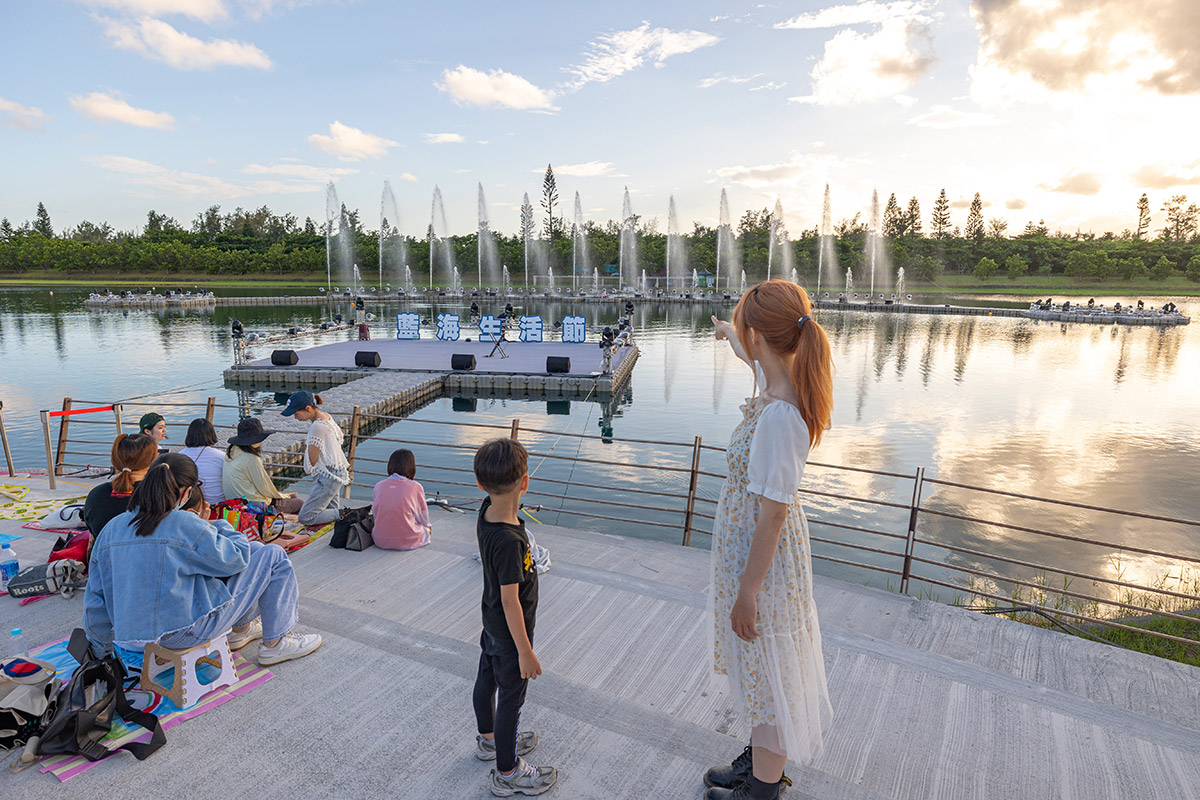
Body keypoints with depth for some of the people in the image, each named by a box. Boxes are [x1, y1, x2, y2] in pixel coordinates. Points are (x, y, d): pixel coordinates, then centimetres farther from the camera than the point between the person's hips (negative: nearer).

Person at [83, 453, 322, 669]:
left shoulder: (112, 528, 0)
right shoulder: (185, 524, -22)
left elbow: (95, 600, 8)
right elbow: (236, 557, -11)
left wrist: (102, 648, 23)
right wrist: (216, 525, 8)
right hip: (186, 632, -8)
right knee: (273, 556, 1)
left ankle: (240, 629, 34)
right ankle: (275, 643, 11)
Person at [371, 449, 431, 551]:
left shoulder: (379, 485, -2)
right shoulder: (415, 487, -11)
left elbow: (375, 515, 8)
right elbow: (424, 520, -1)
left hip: (381, 541, 3)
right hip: (407, 542, -3)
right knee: (427, 528, 28)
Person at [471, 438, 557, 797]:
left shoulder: (486, 511, -15)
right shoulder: (509, 541, -37)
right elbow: (510, 600, -28)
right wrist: (525, 652, -21)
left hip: (491, 623, 9)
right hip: (510, 632, -8)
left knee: (487, 680, 27)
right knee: (511, 699, 11)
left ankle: (489, 740, 52)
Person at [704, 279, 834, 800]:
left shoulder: (779, 415, -32)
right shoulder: (777, 380, -4)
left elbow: (773, 513, -28)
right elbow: (754, 358, 23)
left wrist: (748, 591, -19)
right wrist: (729, 335, 43)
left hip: (763, 556, -9)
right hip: (748, 540, 9)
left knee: (766, 667, 13)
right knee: (759, 665, 26)